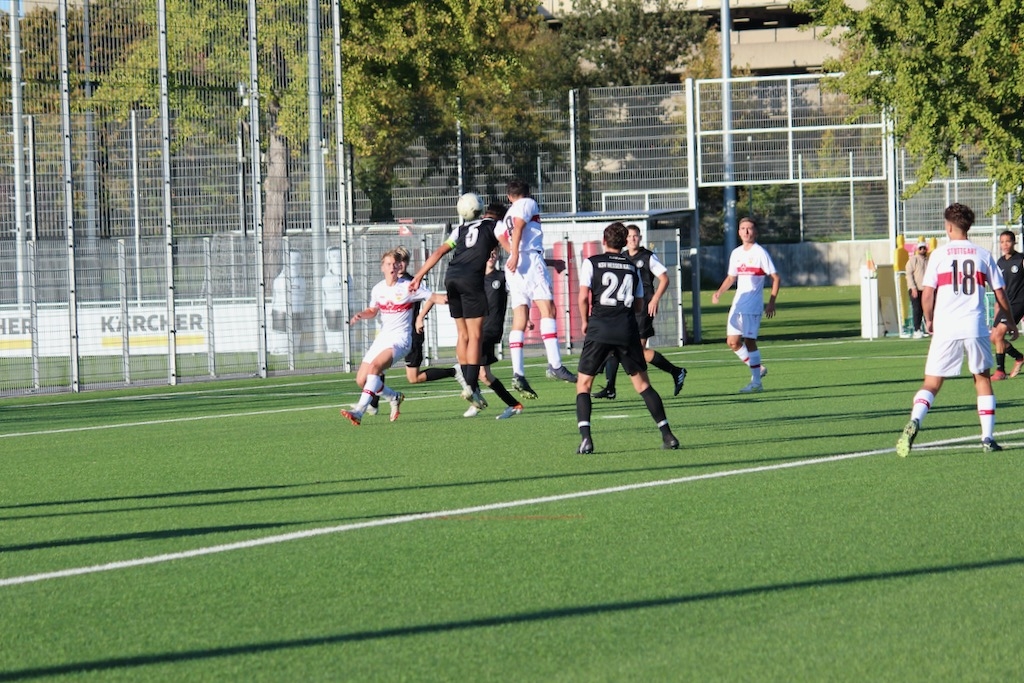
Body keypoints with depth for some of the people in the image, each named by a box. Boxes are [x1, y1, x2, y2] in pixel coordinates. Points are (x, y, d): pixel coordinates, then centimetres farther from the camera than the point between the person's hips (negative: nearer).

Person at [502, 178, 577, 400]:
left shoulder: (508, 214, 29)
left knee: (519, 320, 1)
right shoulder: (529, 204, 8)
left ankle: (518, 373, -10)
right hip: (530, 259, -7)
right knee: (547, 309, -14)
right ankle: (555, 365, -28)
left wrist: (551, 263, 44)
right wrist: (515, 254, -22)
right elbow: (518, 226, -11)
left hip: (514, 268, 7)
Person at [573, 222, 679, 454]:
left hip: (599, 329, -3)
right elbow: (639, 304, 15)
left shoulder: (592, 263, 4)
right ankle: (667, 435, 5)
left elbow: (583, 297, -5)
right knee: (642, 382, 11)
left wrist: (585, 322, 10)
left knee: (583, 383, 5)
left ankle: (585, 438, -13)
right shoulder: (632, 267, 14)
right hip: (627, 330, 3)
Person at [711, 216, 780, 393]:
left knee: (749, 340, -10)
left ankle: (756, 382, -5)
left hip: (753, 304, -7)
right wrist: (719, 292, 6)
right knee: (733, 342, 4)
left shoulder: (760, 253, -7)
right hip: (738, 304, 7)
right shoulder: (736, 253, 12)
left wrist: (771, 302, -13)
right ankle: (757, 368, 22)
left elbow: (775, 278, -6)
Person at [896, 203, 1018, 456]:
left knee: (931, 383, 3)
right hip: (976, 327, 1)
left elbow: (927, 294, -1)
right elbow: (1000, 293, 11)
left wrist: (929, 321, 17)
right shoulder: (983, 255, 7)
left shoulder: (939, 254, 2)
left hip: (946, 328, -1)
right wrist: (1010, 321, 27)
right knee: (982, 379, 16)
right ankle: (988, 438, 10)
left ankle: (914, 422, -23)